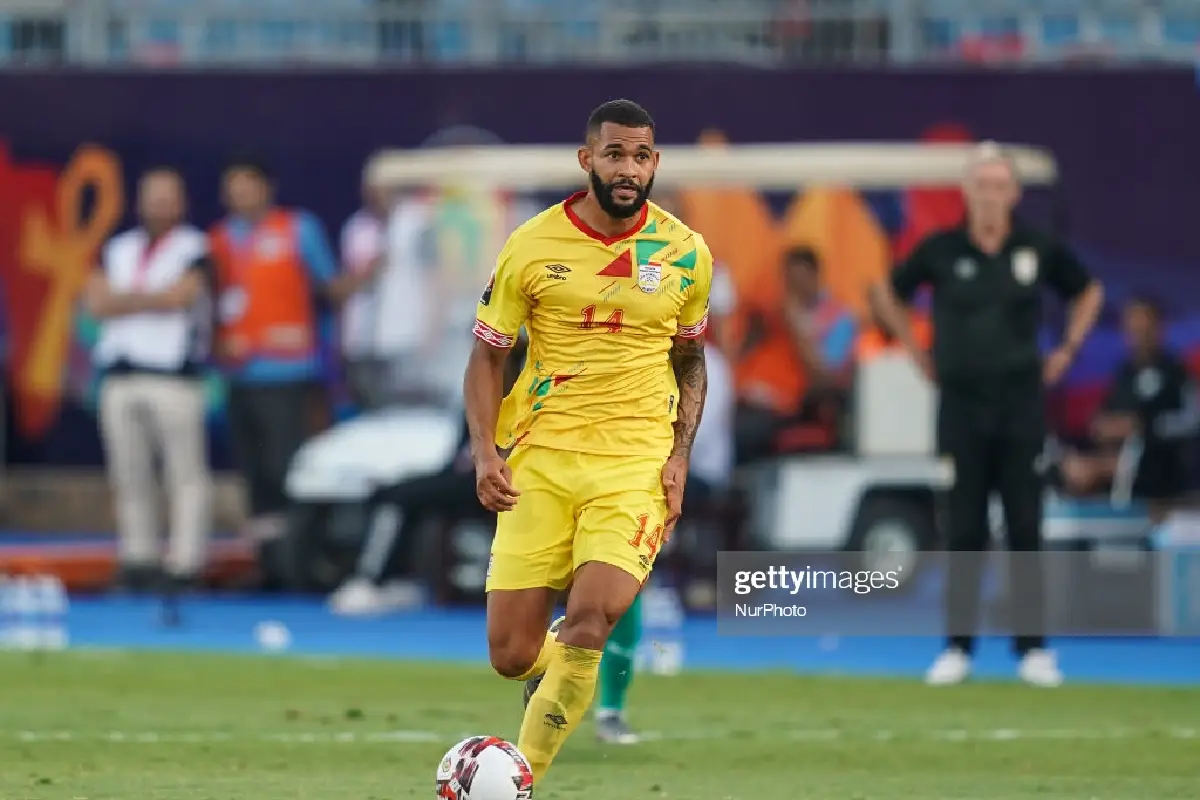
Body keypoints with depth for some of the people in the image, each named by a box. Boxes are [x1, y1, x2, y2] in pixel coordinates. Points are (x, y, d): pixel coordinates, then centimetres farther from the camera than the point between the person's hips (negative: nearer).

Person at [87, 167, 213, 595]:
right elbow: (96, 302, 6)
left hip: (173, 375, -5)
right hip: (120, 375, 5)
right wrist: (150, 300, -5)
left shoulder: (194, 250, 3)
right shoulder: (119, 249, 18)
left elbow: (177, 297, -11)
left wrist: (125, 299, 1)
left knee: (187, 475, -8)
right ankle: (138, 557, 13)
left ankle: (185, 562, -9)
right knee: (129, 475, 7)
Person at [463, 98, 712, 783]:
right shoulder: (533, 247, -1)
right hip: (540, 462, 1)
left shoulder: (685, 255, 3)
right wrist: (485, 452, -8)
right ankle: (559, 675, 36)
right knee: (511, 654, -2)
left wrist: (680, 457, 3)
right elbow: (487, 359, 6)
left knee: (587, 626, -21)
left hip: (636, 464, 0)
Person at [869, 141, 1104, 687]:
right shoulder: (940, 251, -2)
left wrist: (1067, 350, 9)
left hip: (1021, 402, 0)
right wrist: (918, 353, 9)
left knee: (1025, 528, 0)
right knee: (963, 532, 3)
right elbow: (886, 293, 14)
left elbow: (1089, 292, 16)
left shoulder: (1039, 249, -1)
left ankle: (1032, 648, 5)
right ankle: (958, 647, 9)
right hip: (961, 402, 0)